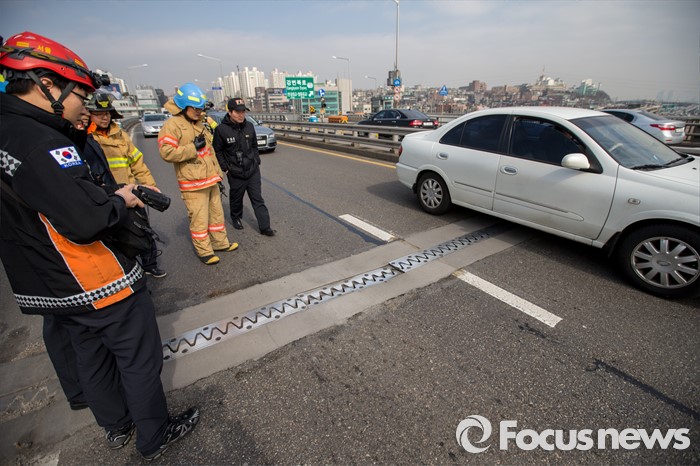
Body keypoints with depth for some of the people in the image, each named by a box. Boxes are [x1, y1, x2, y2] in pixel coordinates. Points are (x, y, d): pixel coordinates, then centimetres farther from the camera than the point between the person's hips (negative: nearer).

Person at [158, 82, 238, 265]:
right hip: (193, 184, -8)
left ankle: (220, 242, 30)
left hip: (211, 180, 8)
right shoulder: (172, 125, -10)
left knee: (217, 213, 16)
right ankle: (204, 252, 11)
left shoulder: (199, 123, 16)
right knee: (199, 219, -2)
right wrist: (193, 147, -19)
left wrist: (218, 174, 21)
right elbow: (166, 152, -20)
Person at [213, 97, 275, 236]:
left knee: (258, 199, 2)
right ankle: (236, 218, 41)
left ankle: (265, 227, 5)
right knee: (236, 199, 15)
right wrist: (225, 168, -6)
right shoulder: (221, 129, -10)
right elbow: (217, 151, -3)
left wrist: (257, 161, 9)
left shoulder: (249, 126, 3)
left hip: (253, 171, 3)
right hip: (235, 174, -3)